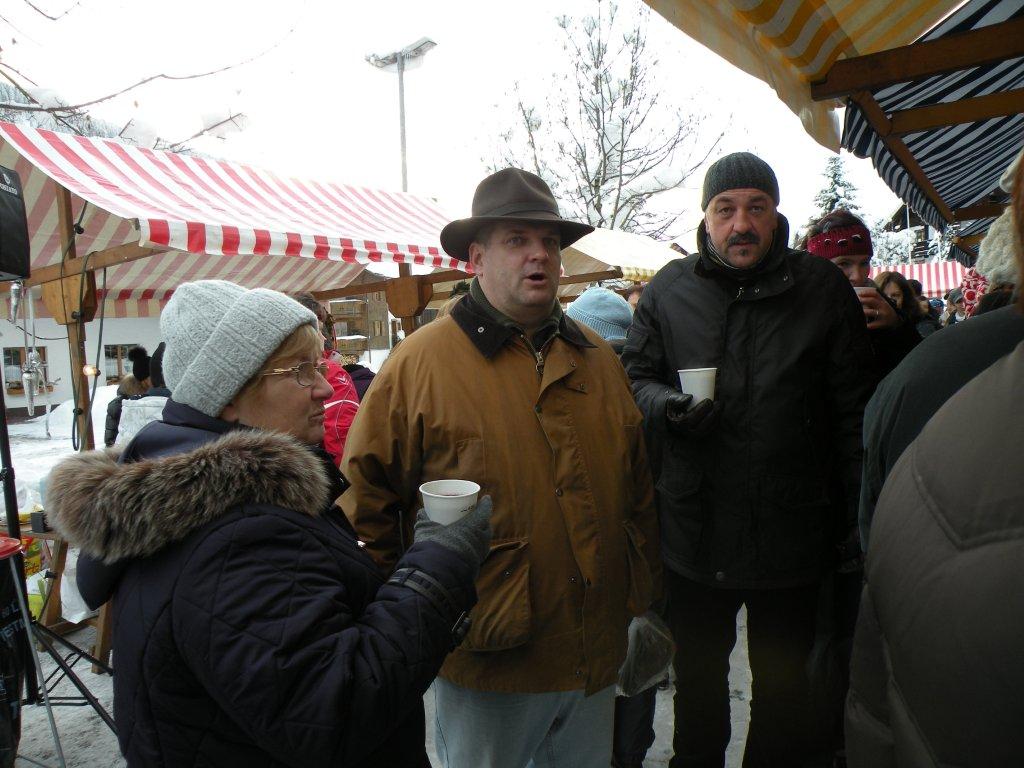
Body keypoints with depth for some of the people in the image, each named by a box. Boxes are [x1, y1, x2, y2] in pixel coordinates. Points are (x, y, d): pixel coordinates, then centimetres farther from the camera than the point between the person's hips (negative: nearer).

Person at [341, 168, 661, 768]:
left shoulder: (597, 358, 5)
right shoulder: (423, 359, -12)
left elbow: (638, 490, 11)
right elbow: (366, 495, -8)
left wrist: (642, 596, 12)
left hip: (599, 654, 5)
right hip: (489, 661, -4)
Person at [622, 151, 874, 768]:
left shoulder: (824, 288, -4)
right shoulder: (669, 289, -2)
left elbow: (854, 411, -1)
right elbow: (635, 375, 7)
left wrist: (853, 518, -3)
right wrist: (665, 405, -16)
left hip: (792, 531, -1)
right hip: (694, 530, 1)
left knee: (783, 685, 21)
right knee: (698, 678, 23)